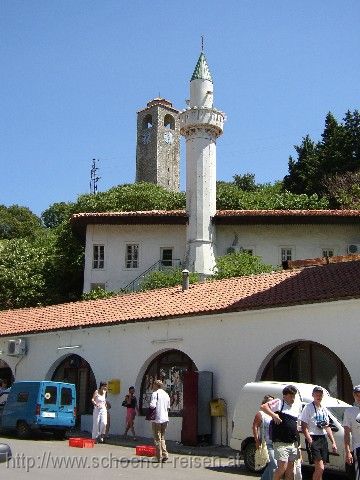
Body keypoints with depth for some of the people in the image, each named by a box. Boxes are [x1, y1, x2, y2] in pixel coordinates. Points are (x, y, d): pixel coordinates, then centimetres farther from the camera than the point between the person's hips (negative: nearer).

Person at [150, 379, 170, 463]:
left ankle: (159, 457, 2)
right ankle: (165, 455, 5)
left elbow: (152, 405, -18)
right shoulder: (166, 394, 13)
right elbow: (168, 407, 15)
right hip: (165, 418, 6)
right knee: (162, 438, 16)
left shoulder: (155, 393, -9)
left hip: (157, 419, -6)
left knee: (157, 438, 1)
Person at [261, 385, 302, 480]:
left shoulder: (298, 405, 13)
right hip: (281, 443, -6)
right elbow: (263, 407, -16)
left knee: (290, 468, 11)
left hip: (293, 443, 6)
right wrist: (274, 415, -25)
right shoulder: (279, 403, -5)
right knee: (283, 466, -13)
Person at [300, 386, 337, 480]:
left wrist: (333, 442, 14)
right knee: (320, 468, -14)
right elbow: (304, 427, -11)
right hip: (313, 439, -7)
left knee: (318, 469, 9)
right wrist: (310, 441, -20)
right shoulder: (308, 408, -7)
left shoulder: (324, 409, 15)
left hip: (323, 439, 7)